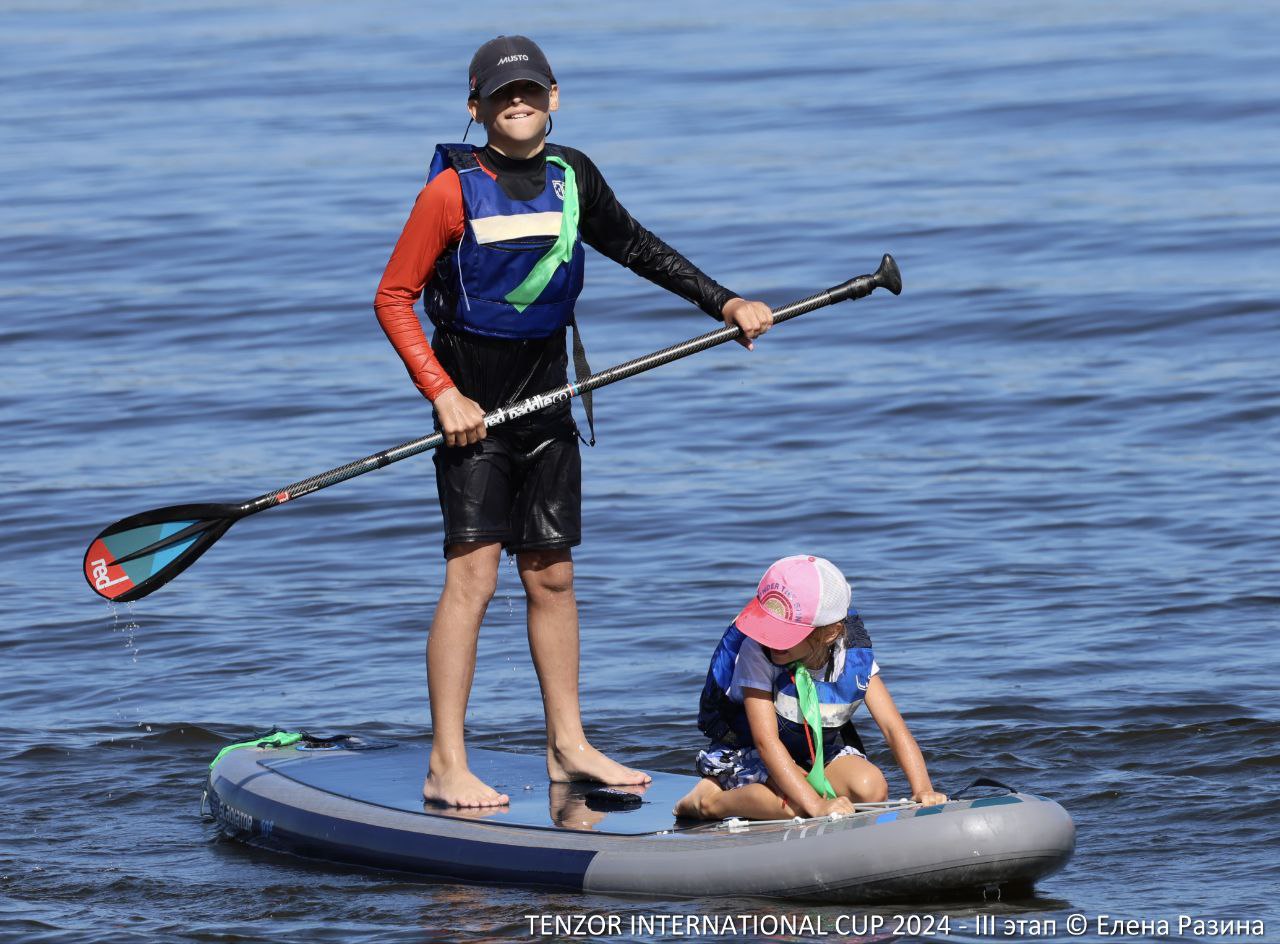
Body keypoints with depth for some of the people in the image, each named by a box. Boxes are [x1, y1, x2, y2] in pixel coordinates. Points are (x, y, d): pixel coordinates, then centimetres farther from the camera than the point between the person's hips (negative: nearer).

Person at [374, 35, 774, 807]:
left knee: (552, 575, 12)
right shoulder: (454, 190, -12)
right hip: (472, 409, -6)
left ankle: (569, 746, 22)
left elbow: (635, 248, 20)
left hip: (545, 403, 6)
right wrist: (442, 395, -17)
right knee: (472, 575, -11)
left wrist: (724, 303, 15)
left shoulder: (571, 177, 4)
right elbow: (394, 298, -10)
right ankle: (447, 767, -10)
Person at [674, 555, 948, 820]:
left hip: (822, 750, 4)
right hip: (749, 754, -4)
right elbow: (766, 740, -34)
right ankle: (709, 799, -9)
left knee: (872, 788, -26)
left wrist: (923, 790, -34)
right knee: (794, 804, -36)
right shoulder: (756, 652, -28)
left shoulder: (855, 658, -18)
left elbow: (893, 728, -17)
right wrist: (816, 806, -44)